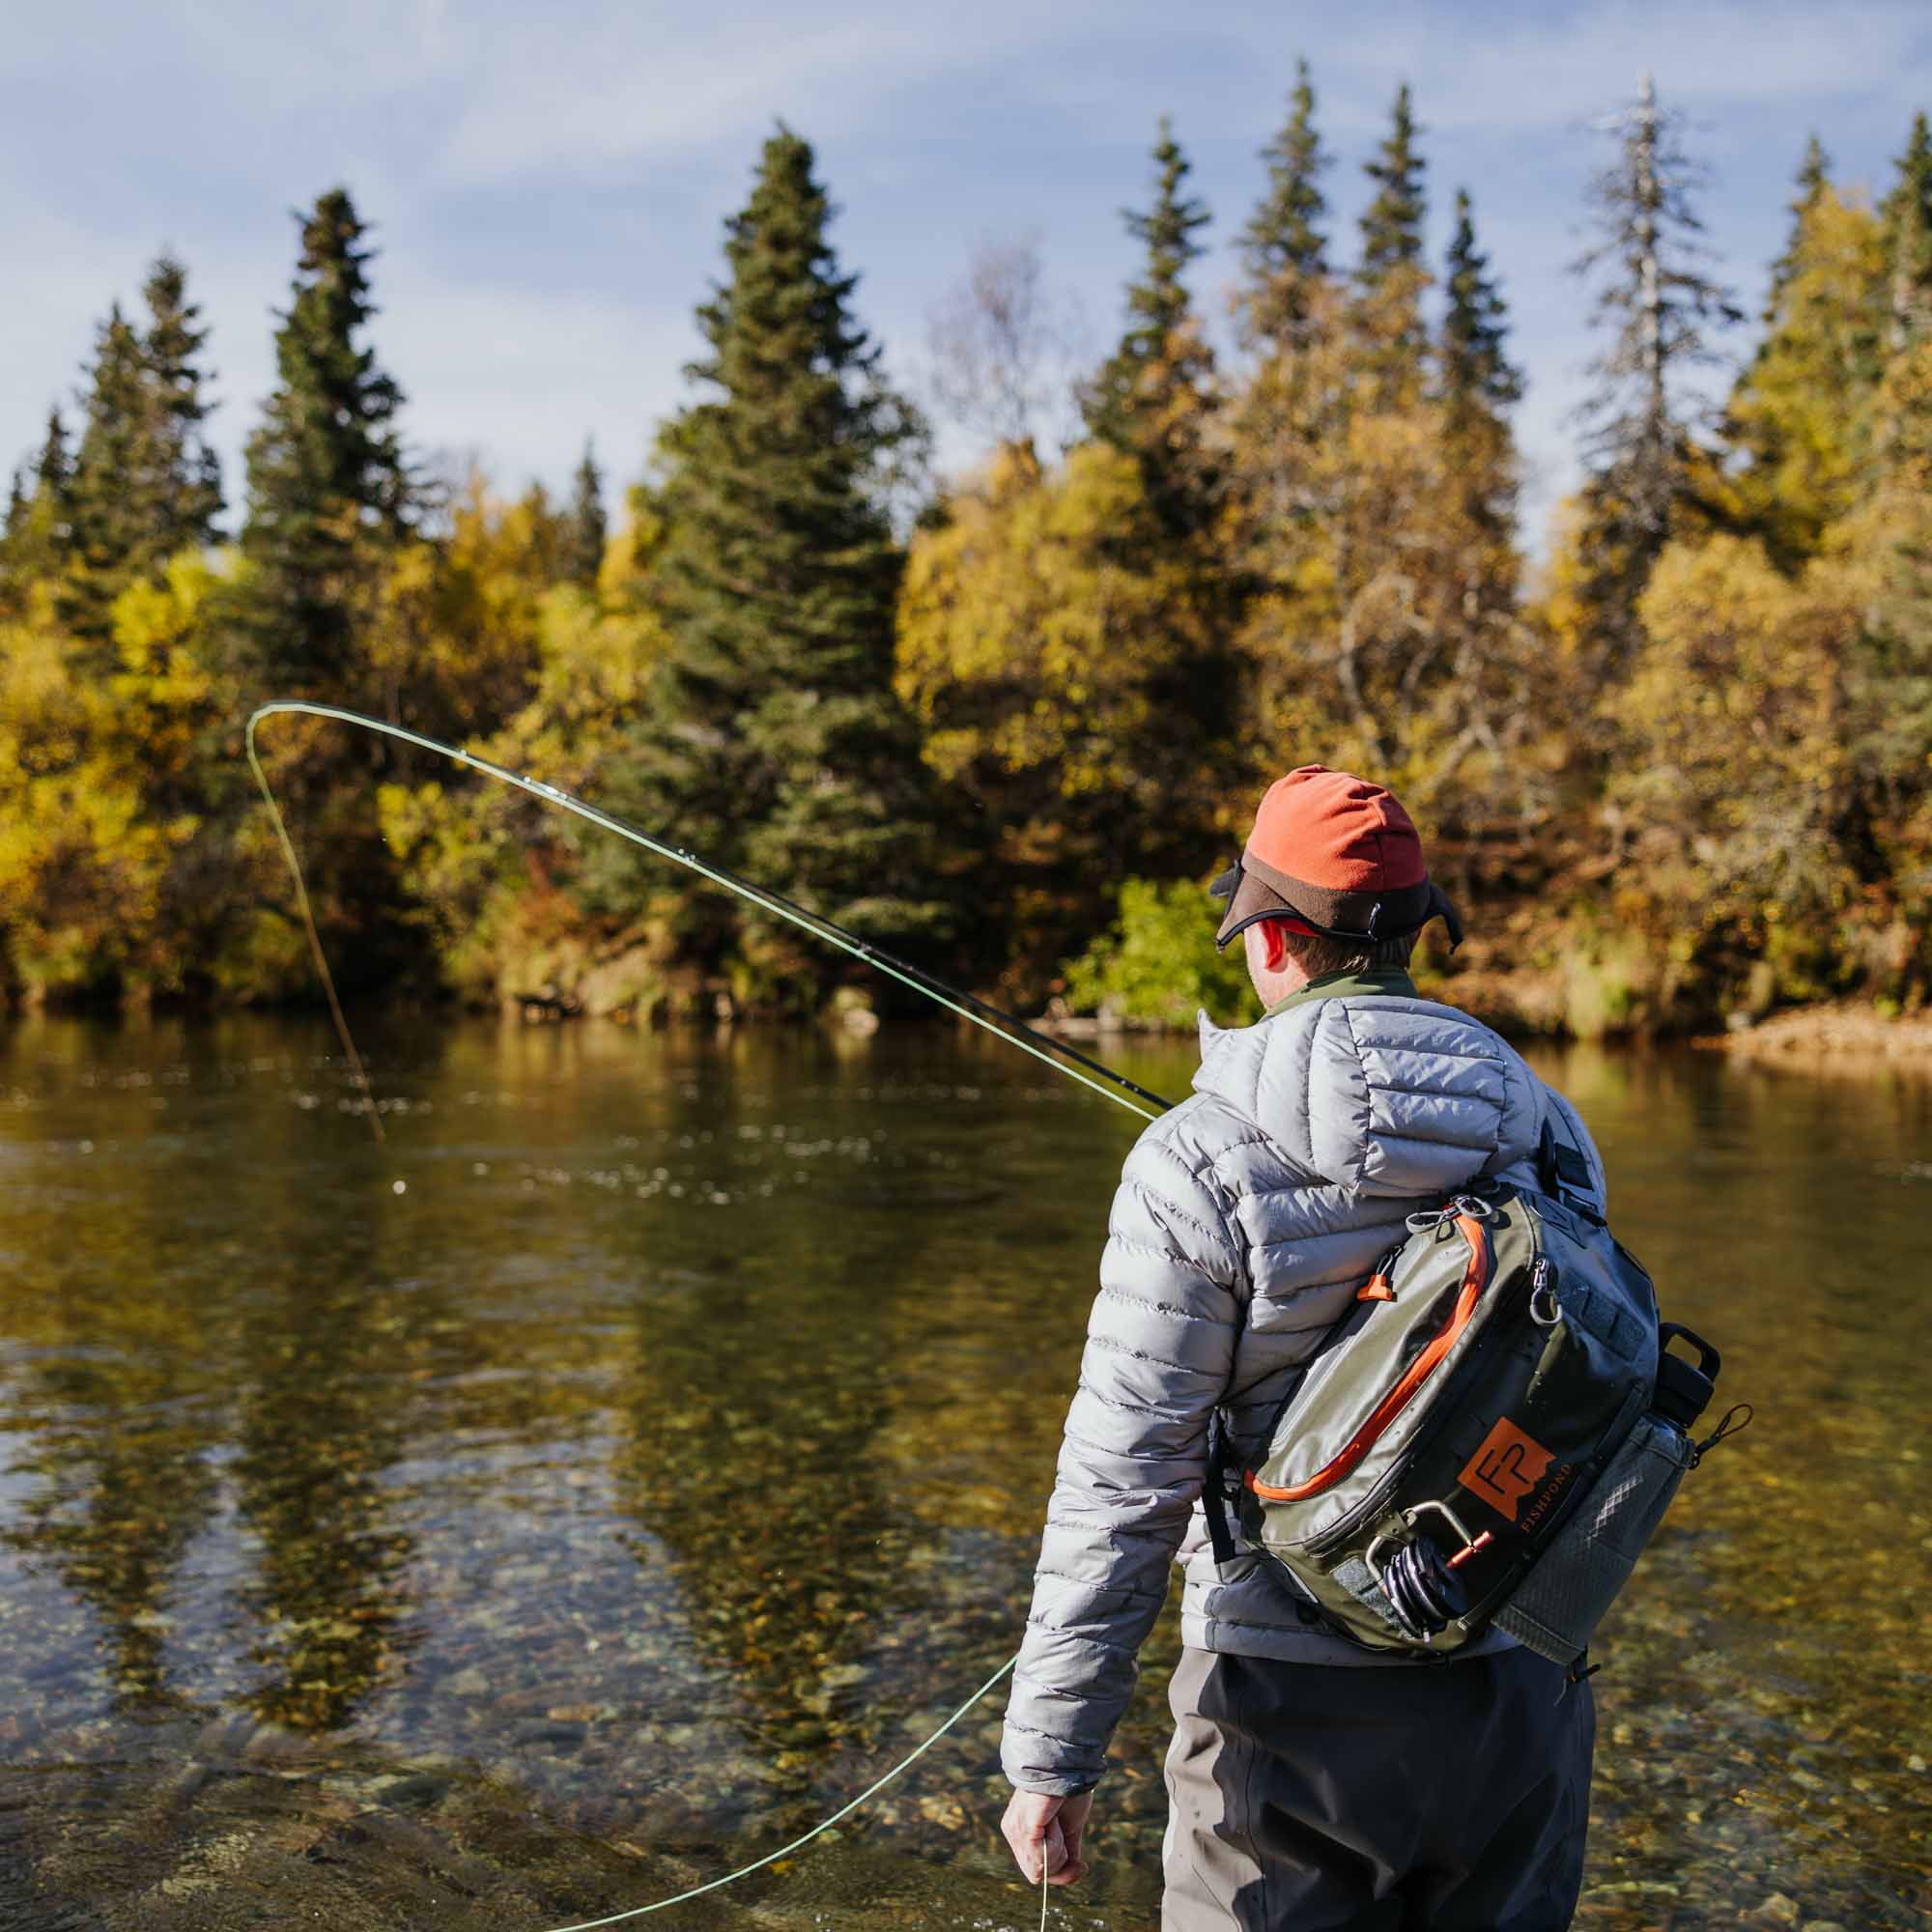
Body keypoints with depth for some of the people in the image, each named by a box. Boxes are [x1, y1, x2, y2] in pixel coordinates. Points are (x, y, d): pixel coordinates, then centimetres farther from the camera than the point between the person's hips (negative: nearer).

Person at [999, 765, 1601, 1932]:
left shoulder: (1200, 1162, -17)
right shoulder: (1548, 1128, -1)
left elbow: (1123, 1482, -17)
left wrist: (1052, 1755, -9)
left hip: (1297, 1706, -4)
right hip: (1520, 1685, 5)